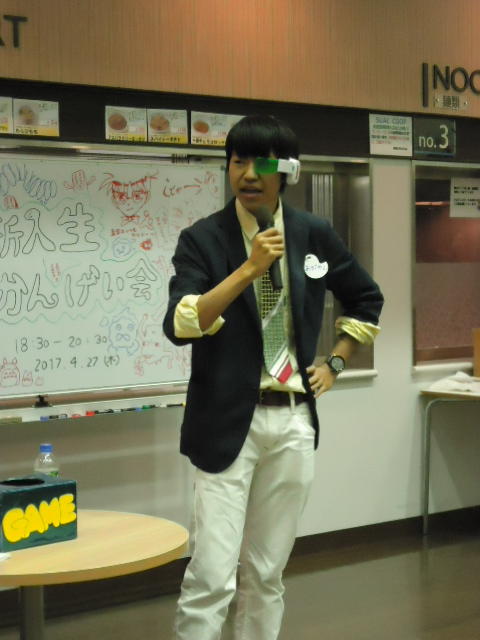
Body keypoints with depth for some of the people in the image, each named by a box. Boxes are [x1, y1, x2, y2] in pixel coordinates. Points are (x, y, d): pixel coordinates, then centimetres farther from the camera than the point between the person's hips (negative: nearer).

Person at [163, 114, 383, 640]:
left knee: (267, 572, 12)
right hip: (228, 422, -4)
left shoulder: (315, 234, 6)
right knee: (212, 576, -8)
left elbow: (366, 299, 22)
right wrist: (249, 269, -24)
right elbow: (179, 325, -19)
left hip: (294, 420, 4)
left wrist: (335, 364, 13)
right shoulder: (202, 239, -5)